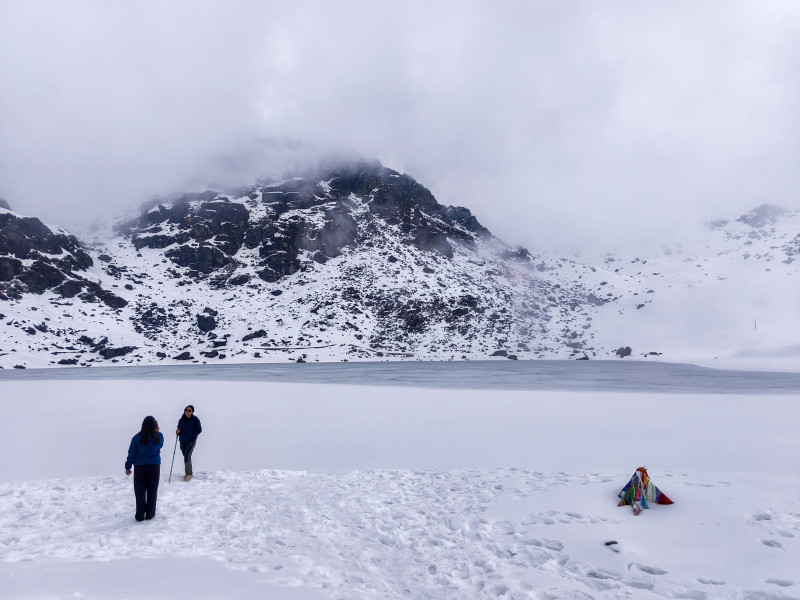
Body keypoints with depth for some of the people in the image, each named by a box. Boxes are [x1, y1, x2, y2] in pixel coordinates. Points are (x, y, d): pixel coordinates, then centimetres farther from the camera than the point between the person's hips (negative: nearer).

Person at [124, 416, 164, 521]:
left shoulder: (137, 438, -12)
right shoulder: (159, 436, -9)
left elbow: (131, 454, -5)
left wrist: (128, 467, 5)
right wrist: (157, 431, 13)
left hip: (140, 467, -1)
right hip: (154, 466, 1)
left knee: (140, 492, 10)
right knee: (152, 491, 11)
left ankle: (140, 515, 14)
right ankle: (150, 514, 17)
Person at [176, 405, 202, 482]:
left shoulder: (195, 419, -7)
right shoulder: (182, 419, 6)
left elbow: (199, 430, -2)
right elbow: (179, 428, 17)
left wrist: (192, 436, -9)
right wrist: (178, 431, -4)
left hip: (191, 441, -5)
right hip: (183, 441, 5)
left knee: (187, 456, -16)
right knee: (186, 457, 12)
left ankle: (188, 474, -10)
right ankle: (189, 473, 23)